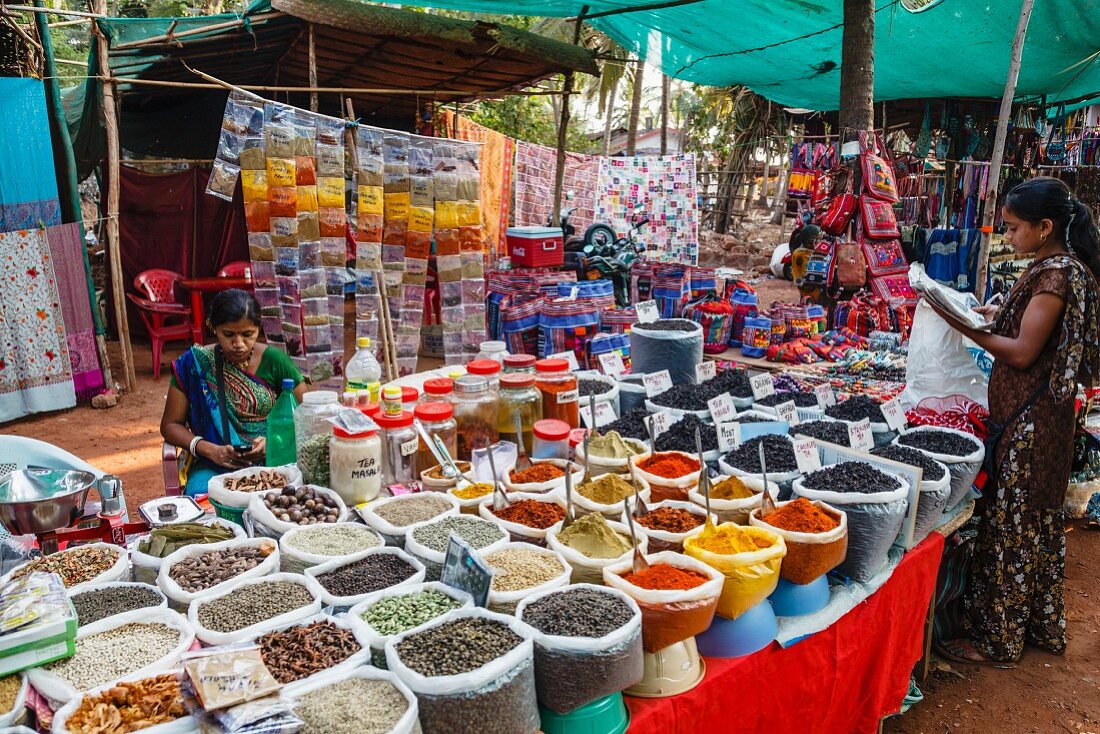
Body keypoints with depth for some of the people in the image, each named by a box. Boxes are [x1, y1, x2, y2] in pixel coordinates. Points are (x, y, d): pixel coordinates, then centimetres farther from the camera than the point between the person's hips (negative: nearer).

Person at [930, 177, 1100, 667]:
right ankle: (1044, 627, 33)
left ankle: (996, 642, 10)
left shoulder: (1055, 274, -18)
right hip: (1044, 416, 10)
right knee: (1039, 522, 19)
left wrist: (965, 326, -19)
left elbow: (1022, 352, -20)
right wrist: (998, 314, 9)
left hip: (1030, 420, -10)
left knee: (1011, 525, -2)